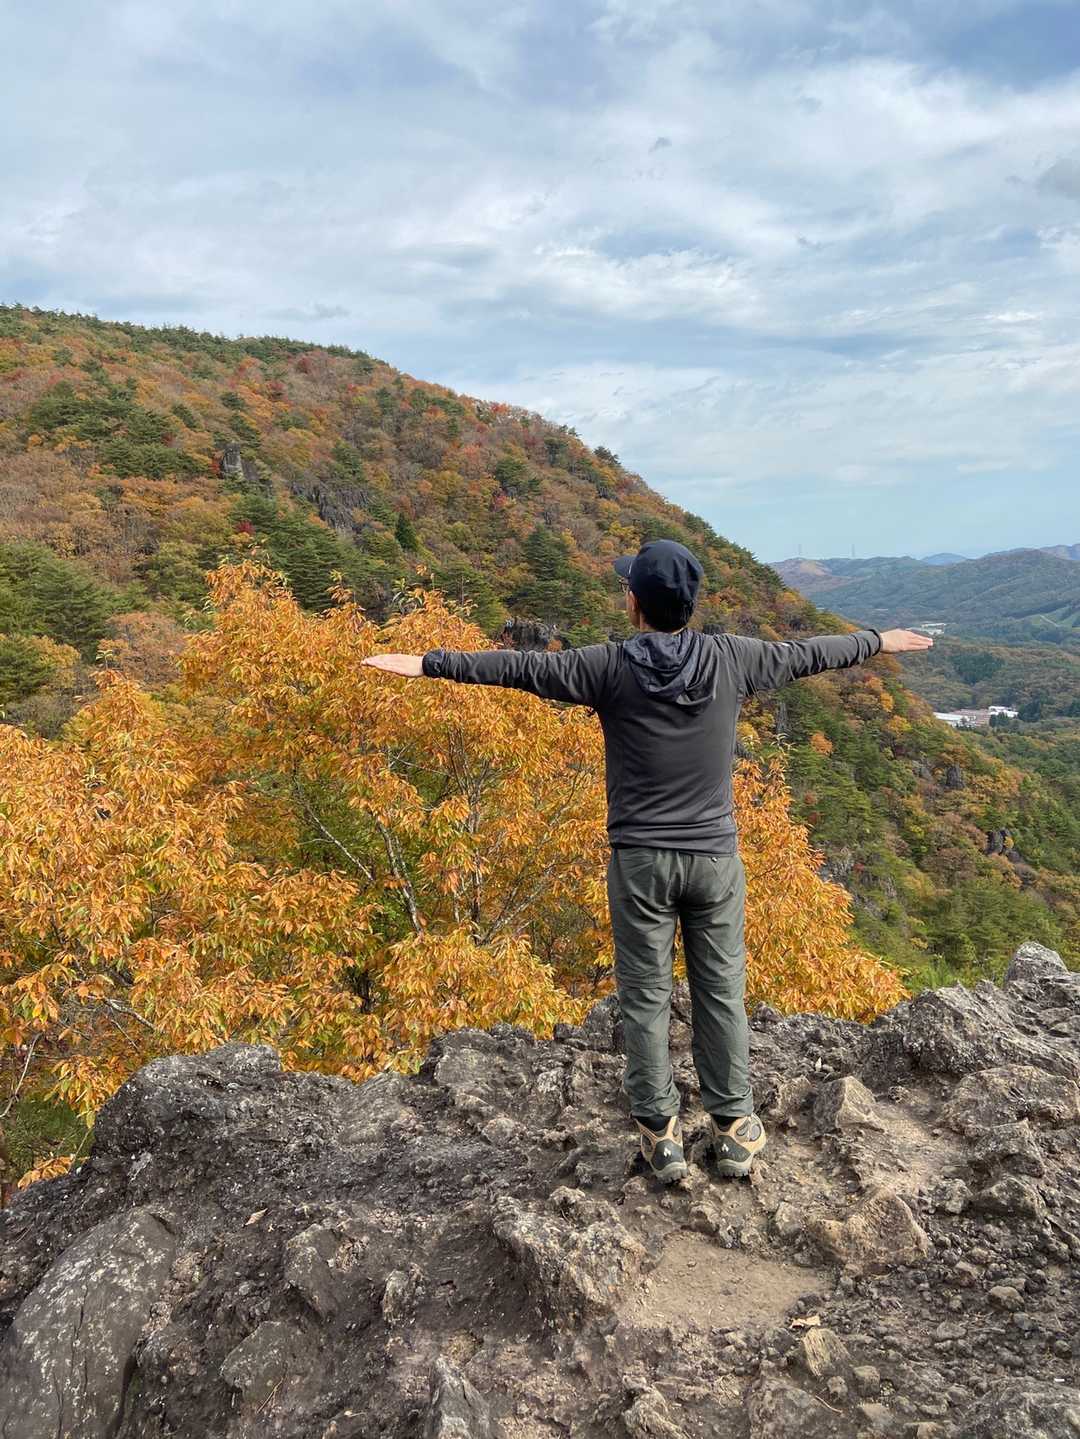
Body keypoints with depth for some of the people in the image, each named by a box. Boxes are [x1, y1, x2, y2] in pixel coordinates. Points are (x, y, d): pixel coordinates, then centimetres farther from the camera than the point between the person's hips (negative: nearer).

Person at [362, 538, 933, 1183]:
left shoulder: (610, 666, -11)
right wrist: (879, 641, 29)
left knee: (645, 997, 10)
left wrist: (427, 663, 0)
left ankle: (661, 1131, 19)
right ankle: (735, 1129, 24)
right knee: (721, 992, 14)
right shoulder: (730, 659, -3)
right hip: (716, 857, 2)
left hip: (640, 861, -2)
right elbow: (805, 653, 11)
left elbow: (520, 666, -8)